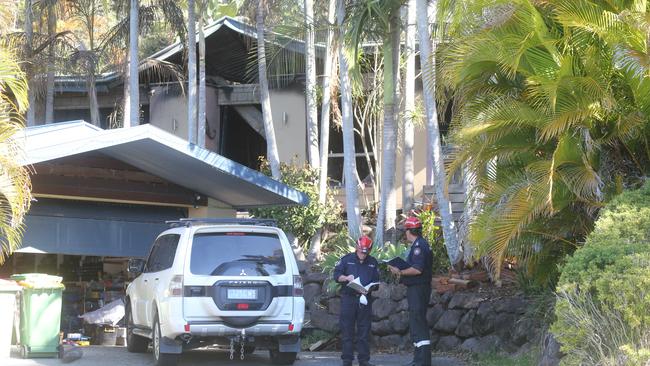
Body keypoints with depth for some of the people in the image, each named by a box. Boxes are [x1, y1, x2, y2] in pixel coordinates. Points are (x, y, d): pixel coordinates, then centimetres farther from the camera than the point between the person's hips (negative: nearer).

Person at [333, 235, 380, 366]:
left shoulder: (373, 262, 13)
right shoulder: (346, 259, 7)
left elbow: (376, 281, 13)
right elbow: (336, 275, 3)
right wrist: (346, 278, -17)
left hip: (365, 299, 2)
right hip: (348, 298, -2)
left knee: (364, 331, 3)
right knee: (347, 330, -2)